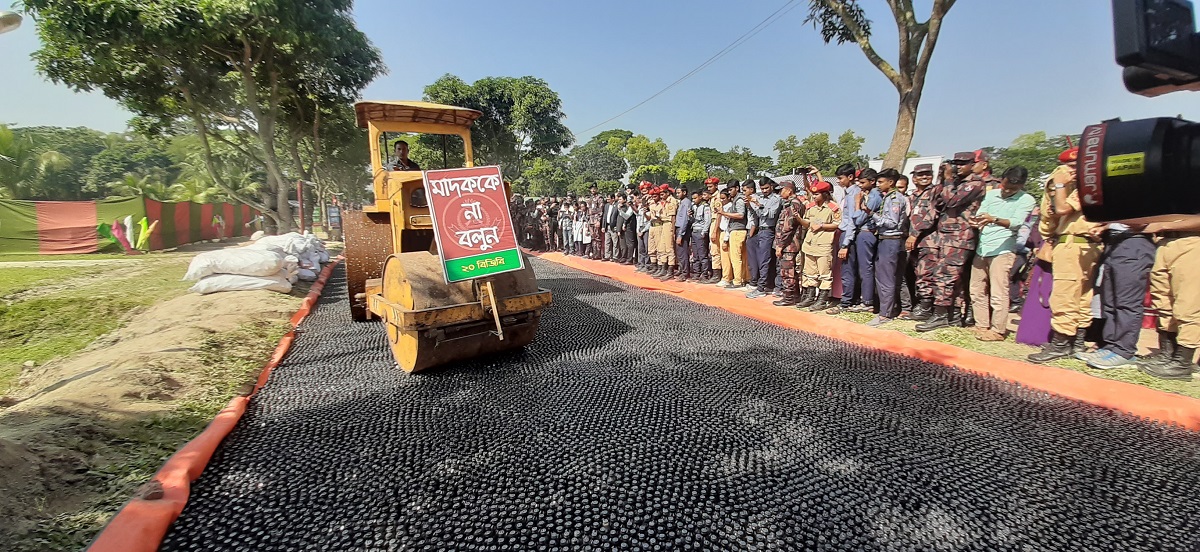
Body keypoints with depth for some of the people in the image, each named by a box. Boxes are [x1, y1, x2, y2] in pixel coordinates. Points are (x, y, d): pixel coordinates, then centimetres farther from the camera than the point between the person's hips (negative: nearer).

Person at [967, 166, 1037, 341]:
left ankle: (997, 330, 3)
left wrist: (994, 220, -35)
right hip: (981, 249, 5)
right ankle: (982, 325, 19)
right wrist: (975, 222, -15)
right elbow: (977, 216, 10)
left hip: (1003, 250, -5)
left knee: (998, 293, -5)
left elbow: (1016, 223, -16)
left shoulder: (1026, 200, -2)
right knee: (977, 291, 9)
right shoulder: (990, 194, 13)